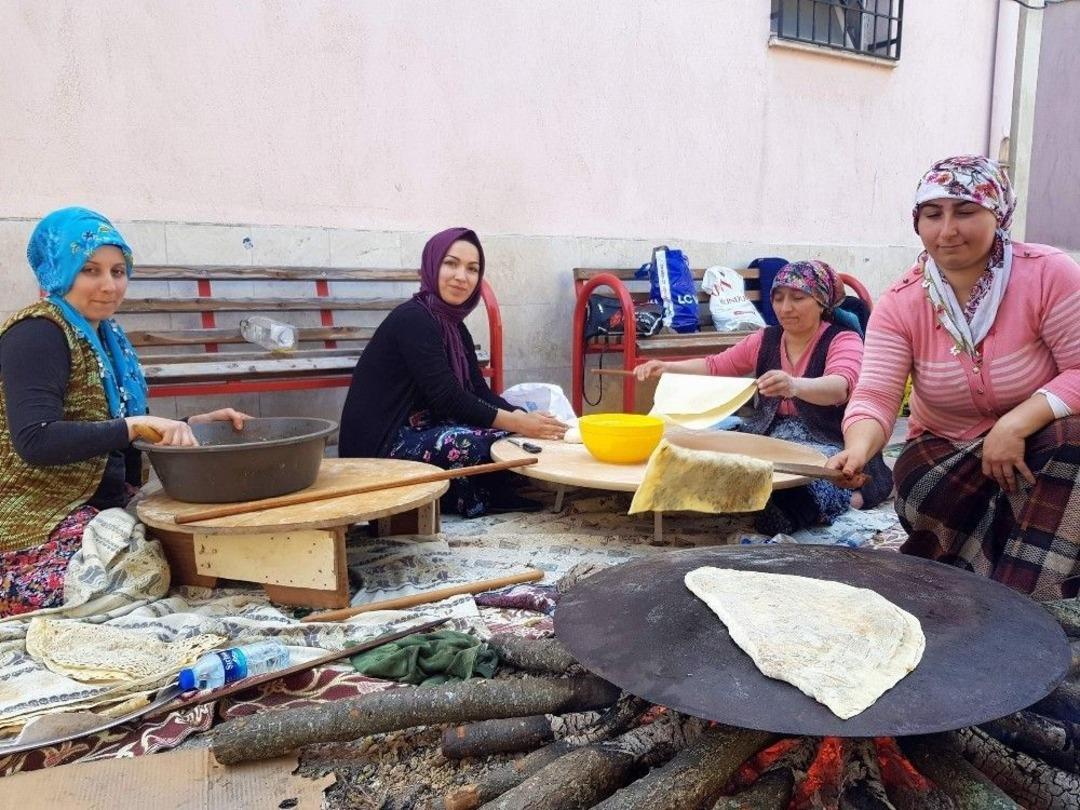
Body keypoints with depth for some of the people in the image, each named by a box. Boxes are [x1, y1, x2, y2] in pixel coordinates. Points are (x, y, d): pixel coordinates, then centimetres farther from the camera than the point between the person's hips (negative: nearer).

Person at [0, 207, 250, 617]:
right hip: (42, 527, -8)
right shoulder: (37, 334, -10)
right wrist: (135, 425, -27)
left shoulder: (105, 337, 16)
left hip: (105, 508, 8)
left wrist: (196, 423, 5)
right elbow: (34, 441, -23)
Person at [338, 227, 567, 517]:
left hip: (416, 432, 9)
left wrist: (524, 418, -14)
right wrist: (517, 423, -25)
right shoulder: (413, 320, -17)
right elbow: (448, 399, -24)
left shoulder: (452, 324, 10)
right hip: (378, 447, -9)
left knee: (511, 435, -1)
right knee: (497, 443, -24)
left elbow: (479, 392, 3)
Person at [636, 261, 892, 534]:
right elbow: (715, 366, 16)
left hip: (830, 446, -5)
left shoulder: (843, 340, -7)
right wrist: (668, 367, -3)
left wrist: (795, 385, -50)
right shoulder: (765, 339, 10)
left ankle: (852, 497, -7)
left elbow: (839, 386, -28)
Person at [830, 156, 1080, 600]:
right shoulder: (900, 303, -12)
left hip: (1040, 446, -1)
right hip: (945, 452, 1)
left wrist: (1018, 424, -34)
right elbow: (875, 395, -21)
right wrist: (858, 449, -43)